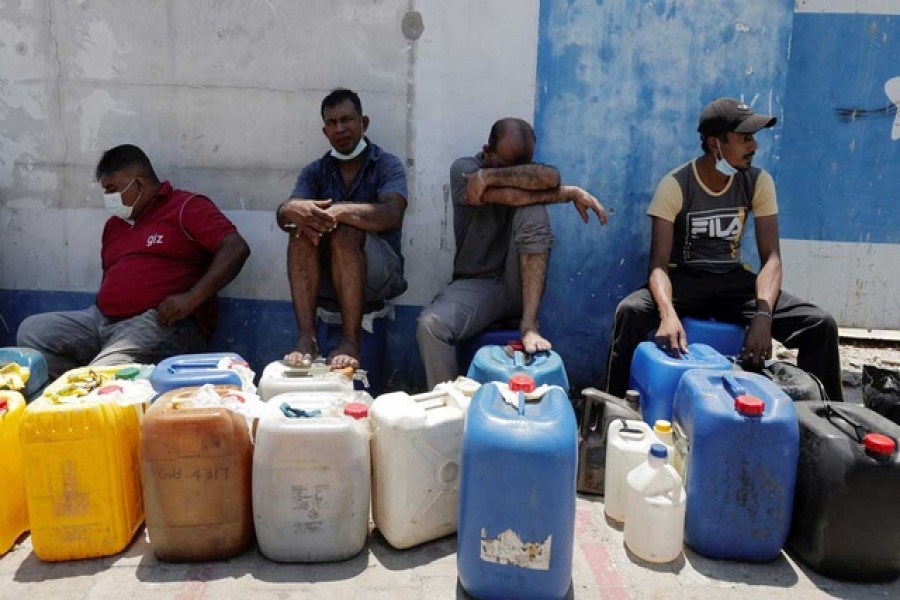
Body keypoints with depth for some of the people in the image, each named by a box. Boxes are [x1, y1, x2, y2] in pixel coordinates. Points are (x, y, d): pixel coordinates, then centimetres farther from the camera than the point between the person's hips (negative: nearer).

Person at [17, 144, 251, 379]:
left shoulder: (185, 207, -1)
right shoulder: (114, 224, 24)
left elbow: (236, 249, -14)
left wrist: (192, 298, -22)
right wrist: (101, 308, 10)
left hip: (162, 324, -9)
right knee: (31, 330, -3)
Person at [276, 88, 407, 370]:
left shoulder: (388, 165, 2)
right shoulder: (315, 171, 12)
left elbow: (392, 215, -19)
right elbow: (283, 215, -6)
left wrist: (340, 210, -34)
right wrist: (294, 210, -31)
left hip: (377, 277, -3)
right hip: (326, 282, 3)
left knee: (345, 228, -31)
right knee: (302, 228, -24)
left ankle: (350, 341, -32)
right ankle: (306, 338, -31)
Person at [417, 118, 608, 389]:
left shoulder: (529, 169, 6)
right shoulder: (464, 169, -4)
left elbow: (550, 177, -21)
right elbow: (511, 197, -22)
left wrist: (491, 176, -22)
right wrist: (568, 193, -15)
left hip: (520, 286, 2)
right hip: (477, 284, -2)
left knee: (533, 211, -23)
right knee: (430, 324, -32)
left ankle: (529, 323, -25)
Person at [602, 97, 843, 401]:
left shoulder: (758, 182, -3)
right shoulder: (674, 185, -13)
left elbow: (771, 257, -8)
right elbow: (659, 264, -19)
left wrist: (763, 314, -28)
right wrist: (669, 314, -41)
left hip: (733, 281, 3)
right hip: (684, 280, -3)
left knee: (821, 325, -18)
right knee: (630, 312, -35)